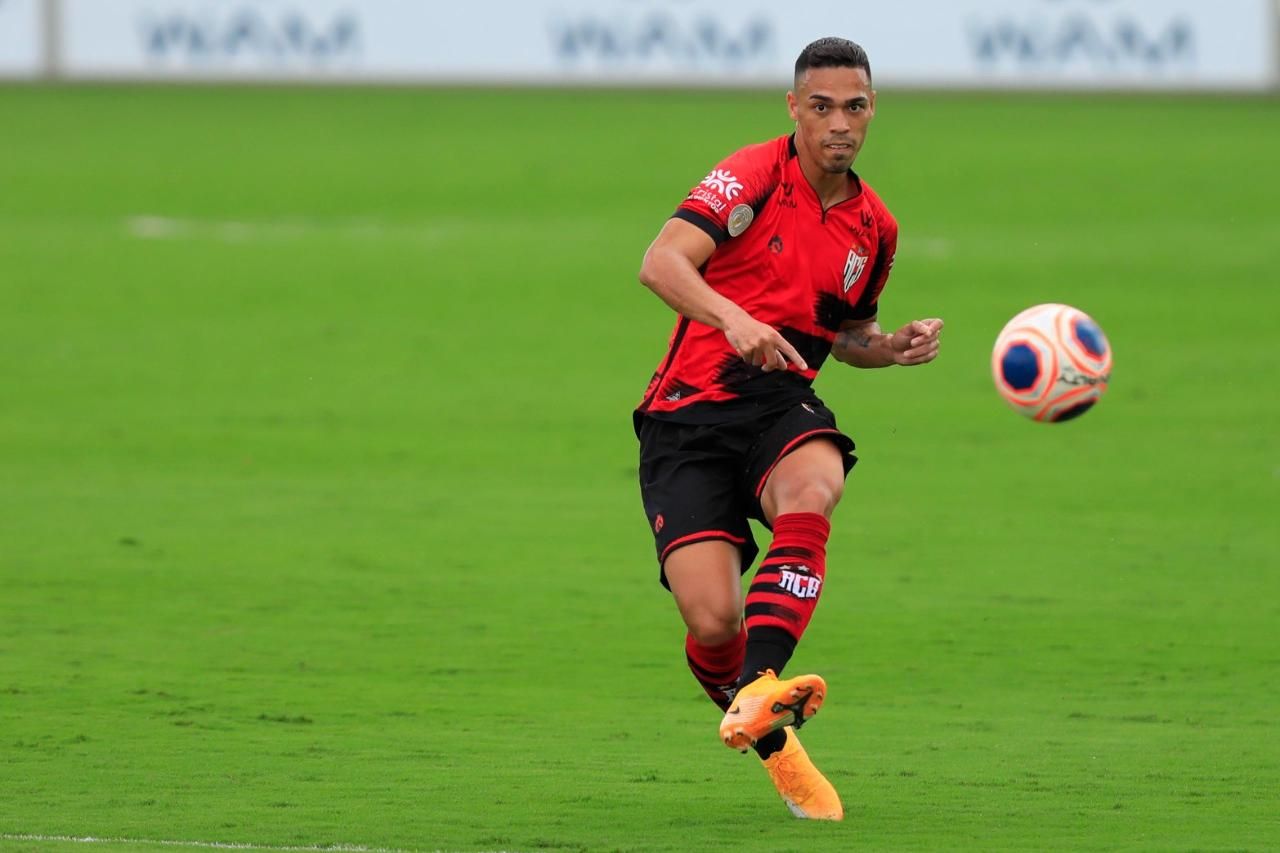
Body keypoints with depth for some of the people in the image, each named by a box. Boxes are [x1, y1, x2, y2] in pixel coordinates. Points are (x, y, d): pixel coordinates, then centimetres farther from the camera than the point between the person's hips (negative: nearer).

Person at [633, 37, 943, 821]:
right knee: (713, 620, -18)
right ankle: (772, 743, 13)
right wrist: (733, 319, -37)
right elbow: (661, 264, -21)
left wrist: (898, 347, 7)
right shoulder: (756, 176, -8)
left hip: (782, 404, 4)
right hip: (689, 417, -4)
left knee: (813, 487, -35)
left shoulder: (874, 228, 11)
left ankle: (759, 689, -46)